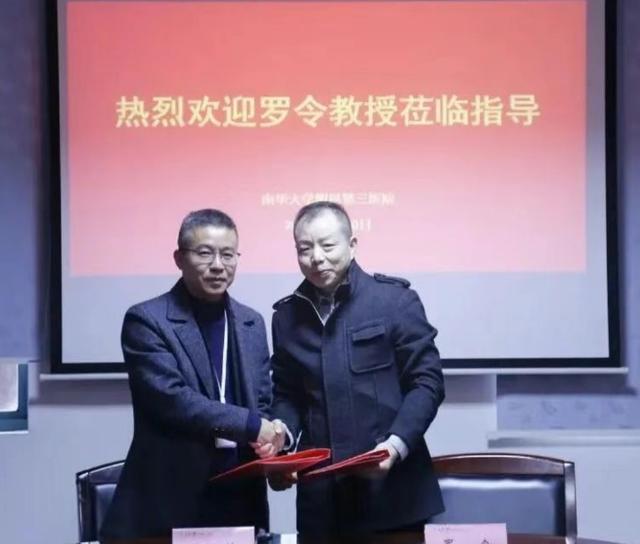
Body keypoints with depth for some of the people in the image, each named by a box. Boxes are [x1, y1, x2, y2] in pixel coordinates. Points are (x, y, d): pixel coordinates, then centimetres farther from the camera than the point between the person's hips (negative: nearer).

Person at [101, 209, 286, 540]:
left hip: (240, 499, 5)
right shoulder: (147, 320, -7)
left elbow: (262, 403, 15)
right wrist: (251, 426, -18)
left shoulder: (251, 323, 12)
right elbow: (170, 399, -17)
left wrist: (269, 436, -7)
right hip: (168, 501, -5)